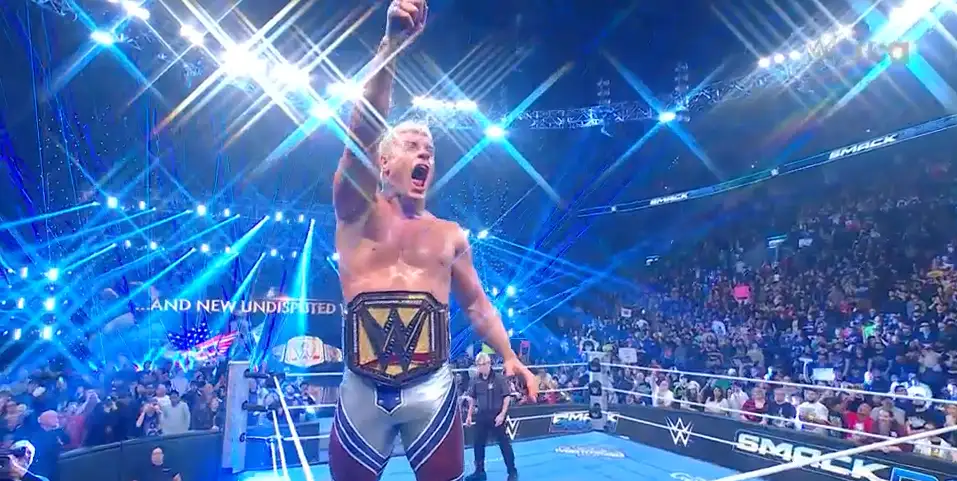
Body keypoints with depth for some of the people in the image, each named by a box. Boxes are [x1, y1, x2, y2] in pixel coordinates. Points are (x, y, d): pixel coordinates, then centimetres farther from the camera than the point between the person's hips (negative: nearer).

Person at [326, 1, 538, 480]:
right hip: (362, 389, -1)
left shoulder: (451, 235, 10)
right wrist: (392, 42, -26)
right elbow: (363, 129, -15)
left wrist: (509, 357, 4)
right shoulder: (358, 212, 0)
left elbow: (477, 304, 17)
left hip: (431, 388, 2)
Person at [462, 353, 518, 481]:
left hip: (497, 416, -4)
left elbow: (507, 397, -10)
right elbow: (472, 399, 12)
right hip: (481, 416, 5)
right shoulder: (475, 380, 1)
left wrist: (502, 414, -15)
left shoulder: (499, 378, -12)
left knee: (504, 443, 3)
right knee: (477, 444, 10)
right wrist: (469, 415, 9)